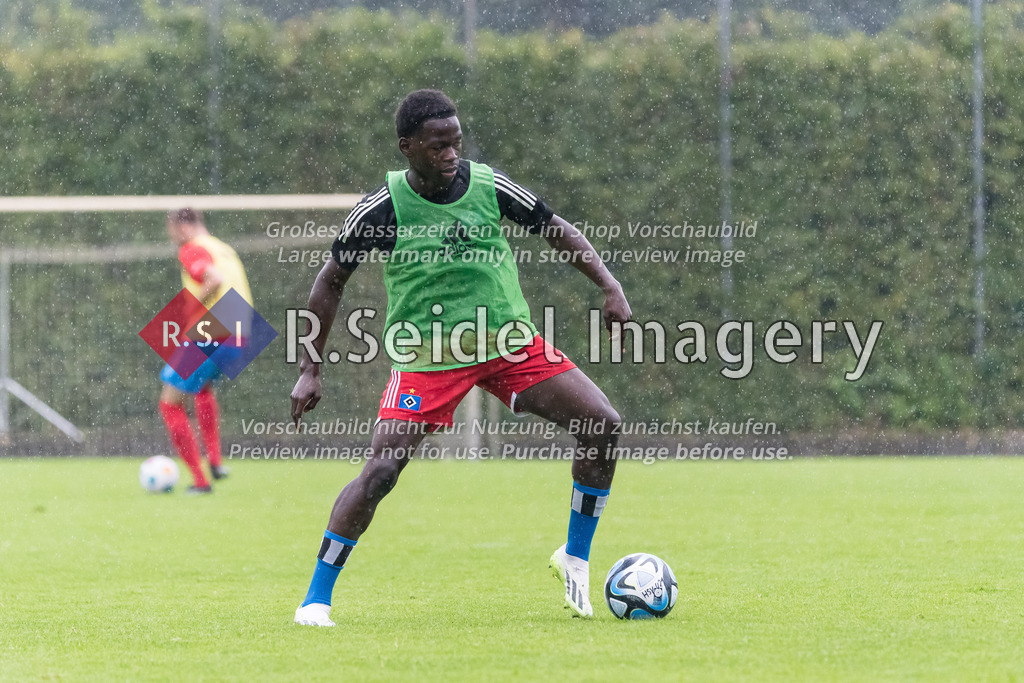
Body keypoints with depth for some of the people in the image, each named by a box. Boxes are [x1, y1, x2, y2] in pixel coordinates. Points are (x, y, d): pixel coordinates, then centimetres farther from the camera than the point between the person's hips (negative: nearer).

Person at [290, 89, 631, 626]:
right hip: (425, 359, -3)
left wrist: (610, 287, -4)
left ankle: (575, 558, 8)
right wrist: (309, 371, -1)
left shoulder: (489, 186, -6)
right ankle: (316, 598, -4)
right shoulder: (382, 209, -11)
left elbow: (557, 231, 9)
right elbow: (331, 282, 2)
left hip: (510, 342, 3)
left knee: (603, 424, -11)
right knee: (381, 470, -18)